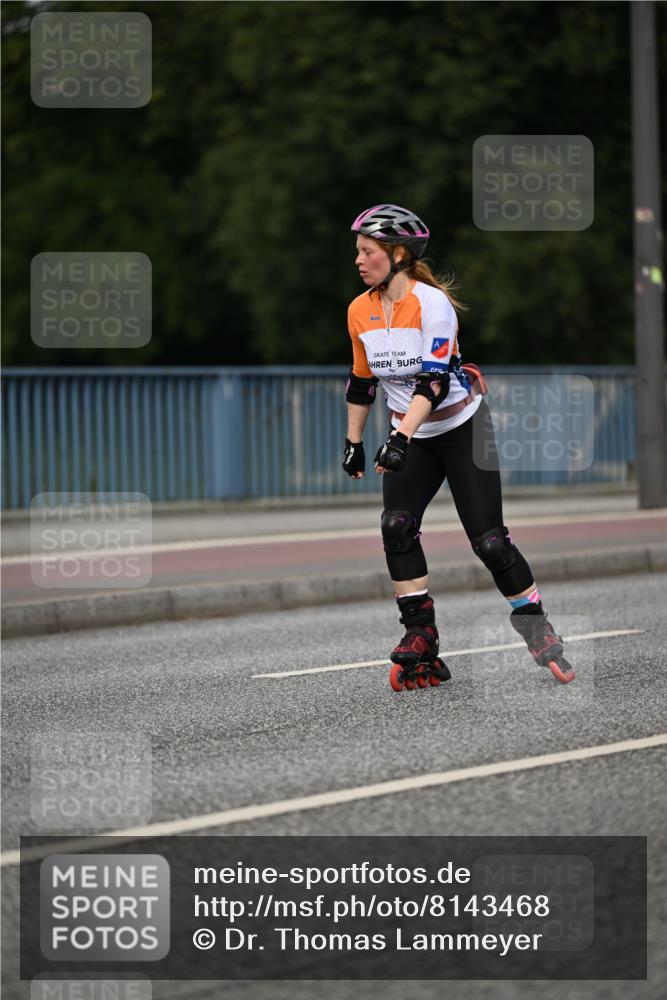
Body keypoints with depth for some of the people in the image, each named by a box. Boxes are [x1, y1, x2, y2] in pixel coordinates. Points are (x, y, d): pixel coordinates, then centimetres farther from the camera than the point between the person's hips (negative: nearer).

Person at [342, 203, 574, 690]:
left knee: (489, 541, -8)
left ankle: (538, 632, 8)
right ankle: (420, 640, -13)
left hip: (463, 428, -5)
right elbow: (362, 382, 13)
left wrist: (400, 438, -38)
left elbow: (433, 379, -29)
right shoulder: (360, 312, 0)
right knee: (396, 526, -18)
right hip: (410, 436, 5)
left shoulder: (432, 303, -20)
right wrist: (353, 443, 16)